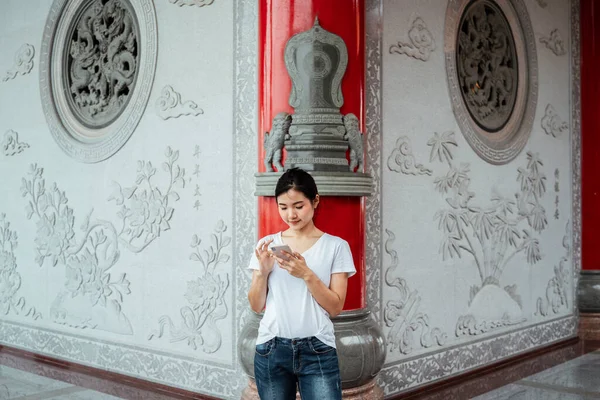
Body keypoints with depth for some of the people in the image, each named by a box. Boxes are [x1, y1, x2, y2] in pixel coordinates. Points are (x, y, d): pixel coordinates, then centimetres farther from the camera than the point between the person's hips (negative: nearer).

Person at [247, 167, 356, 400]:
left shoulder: (336, 246, -1)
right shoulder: (267, 245, 7)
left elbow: (335, 307, -4)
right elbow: (256, 306, 7)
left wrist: (306, 274, -16)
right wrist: (262, 271, -10)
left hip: (318, 351, -2)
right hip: (271, 350, 2)